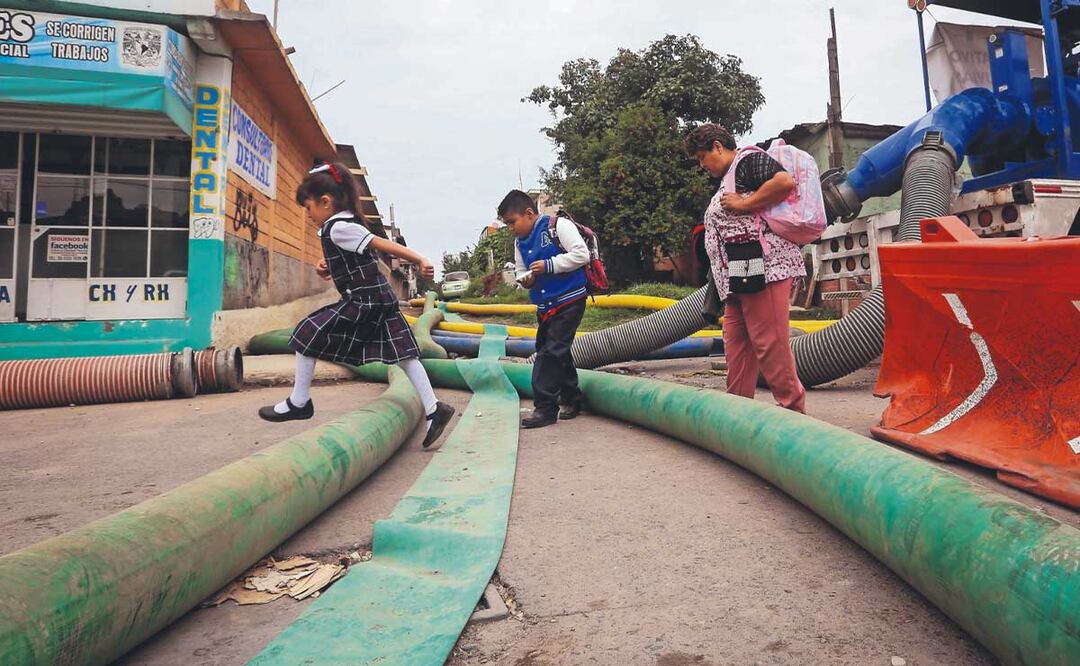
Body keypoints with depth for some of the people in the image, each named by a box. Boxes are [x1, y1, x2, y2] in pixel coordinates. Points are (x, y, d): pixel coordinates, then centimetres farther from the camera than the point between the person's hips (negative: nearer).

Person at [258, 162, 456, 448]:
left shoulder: (337, 228, -11)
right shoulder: (347, 224, 18)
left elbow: (381, 244, -18)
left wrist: (418, 259, -23)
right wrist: (327, 266, 9)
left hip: (362, 301, -9)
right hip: (380, 299, 9)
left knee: (308, 335, 2)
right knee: (402, 353, 5)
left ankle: (298, 402, 13)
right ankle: (433, 409, 1)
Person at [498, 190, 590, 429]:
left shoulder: (558, 225, -10)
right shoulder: (520, 244, 12)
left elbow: (581, 254, -17)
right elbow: (521, 272, 19)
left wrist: (549, 265, -19)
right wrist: (525, 280, -5)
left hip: (569, 301, -8)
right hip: (544, 306, 8)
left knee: (551, 352, -11)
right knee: (557, 353, 13)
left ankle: (545, 408, -6)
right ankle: (571, 400, 27)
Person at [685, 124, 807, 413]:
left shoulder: (749, 160, 0)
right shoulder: (728, 179, 29)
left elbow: (785, 182, -18)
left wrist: (743, 204, -11)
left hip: (763, 266, -10)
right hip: (739, 277, 10)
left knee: (769, 344, -9)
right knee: (736, 343, 9)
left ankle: (793, 408, -1)